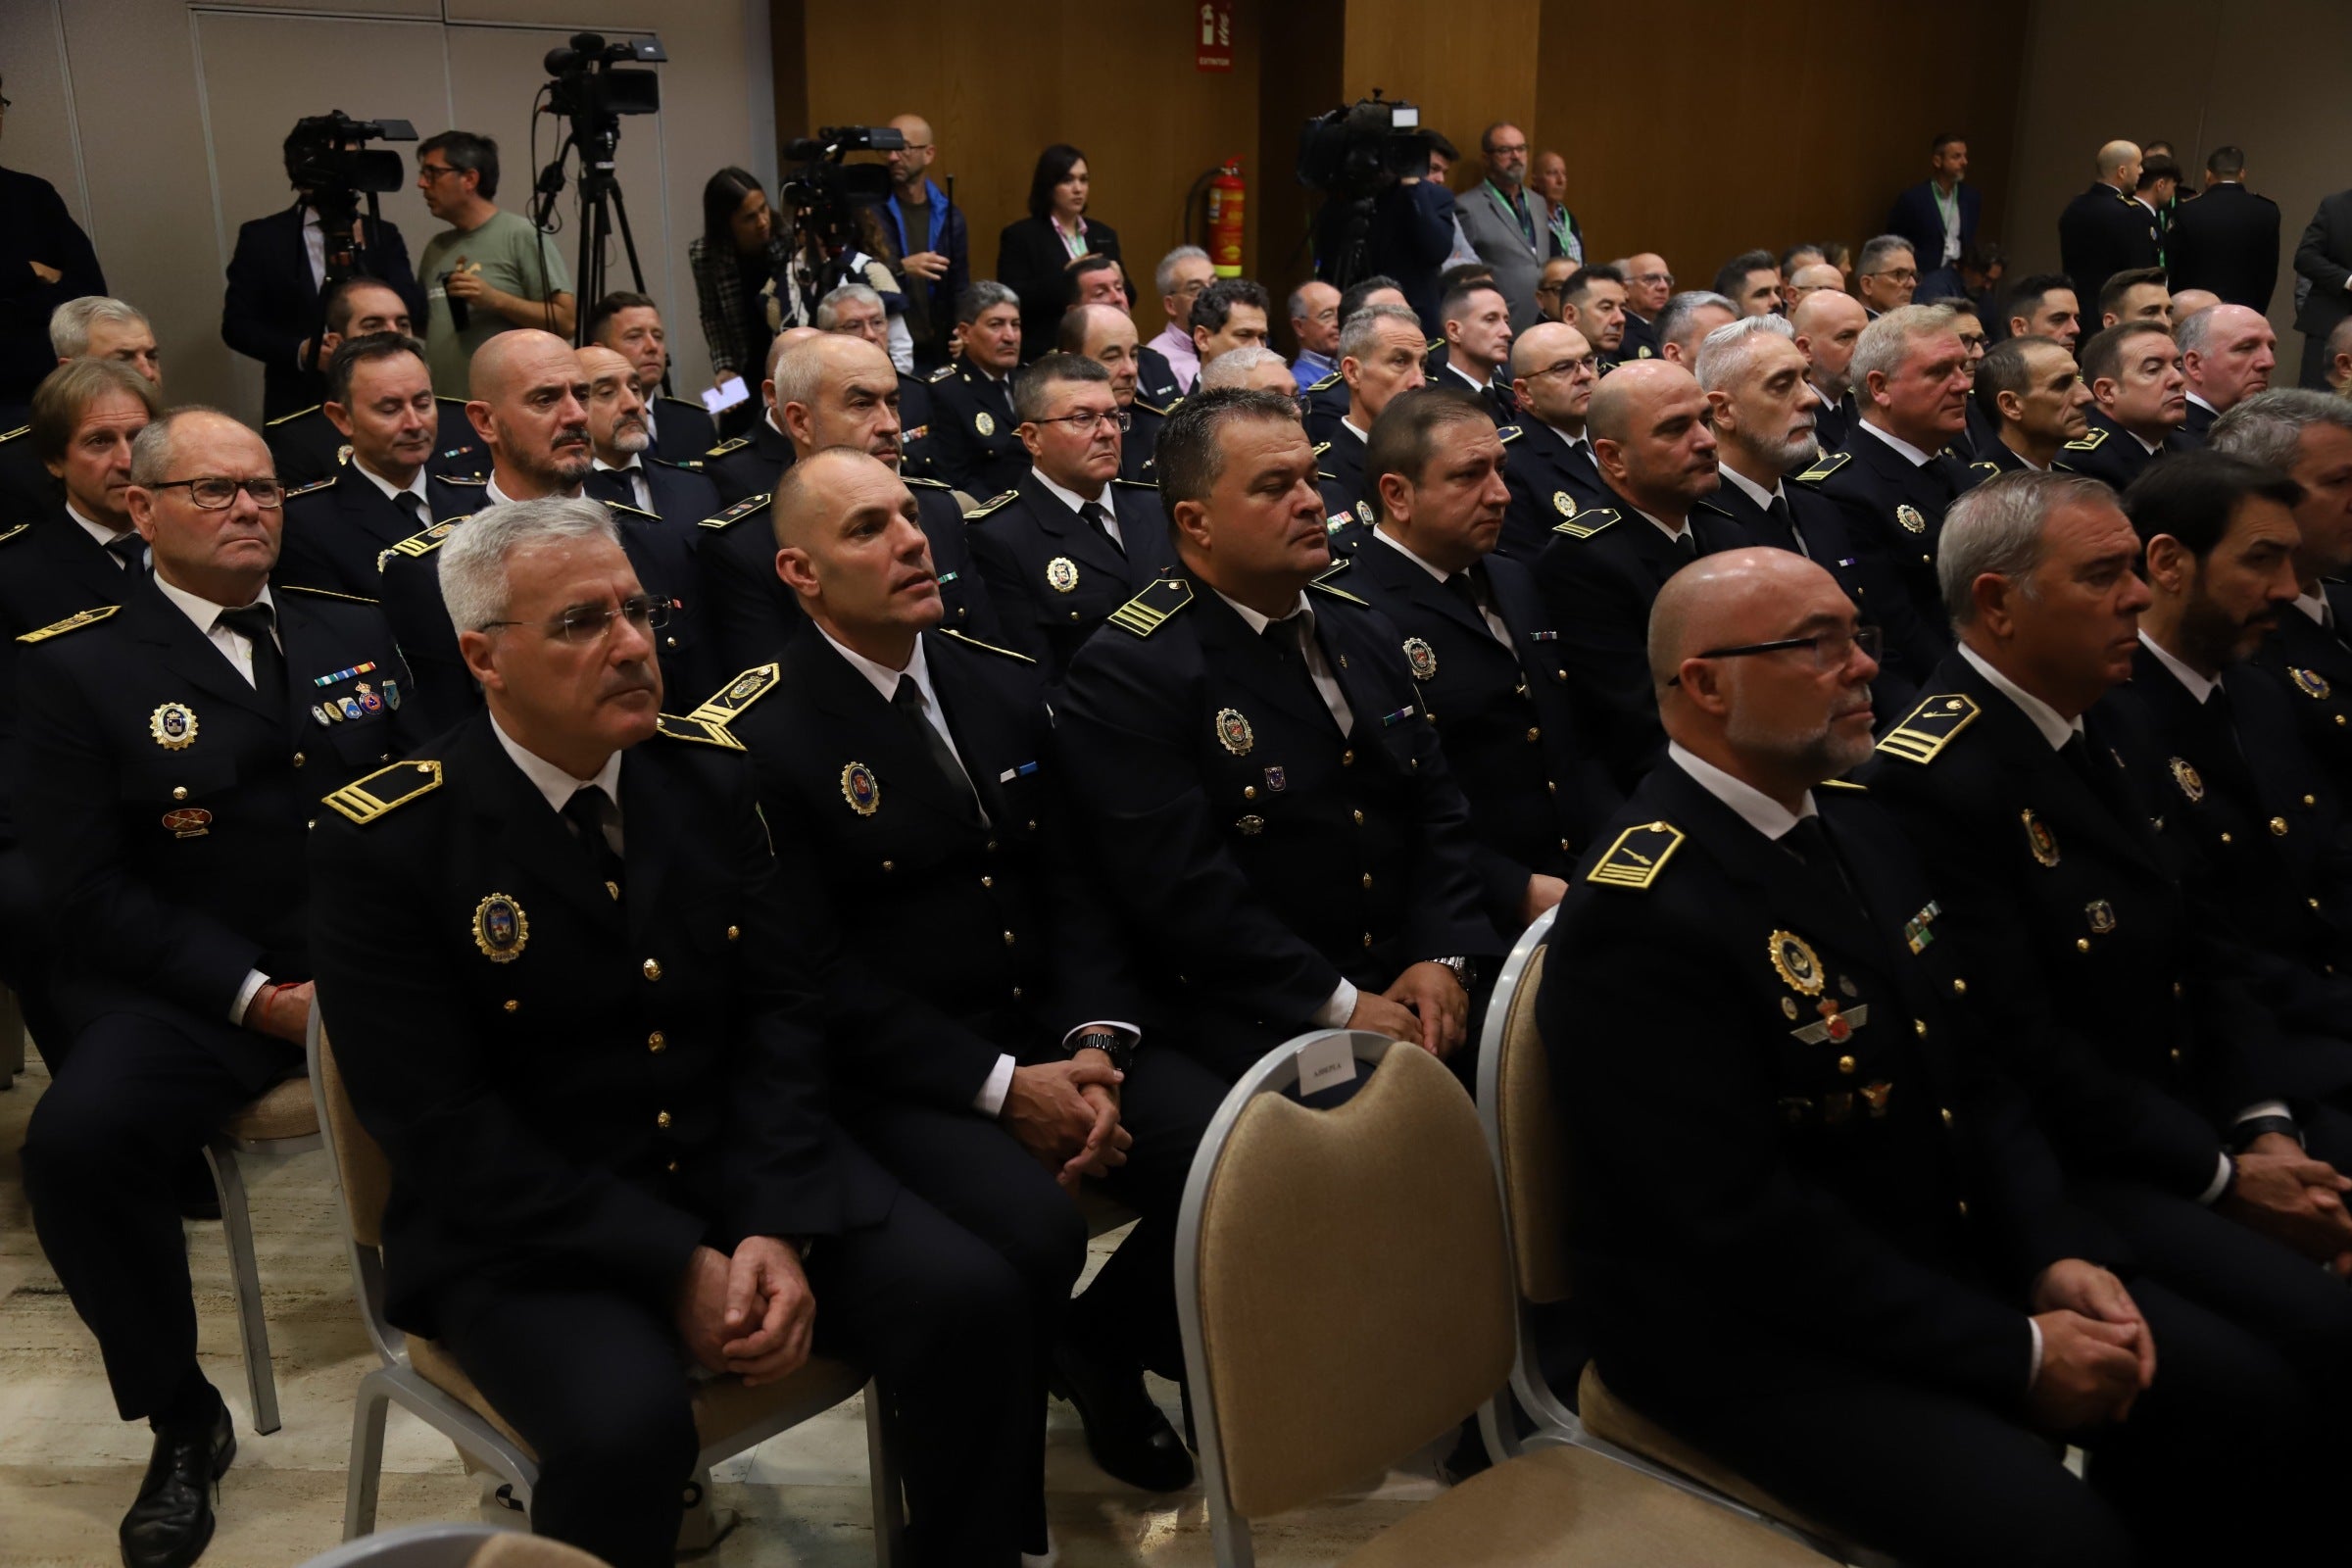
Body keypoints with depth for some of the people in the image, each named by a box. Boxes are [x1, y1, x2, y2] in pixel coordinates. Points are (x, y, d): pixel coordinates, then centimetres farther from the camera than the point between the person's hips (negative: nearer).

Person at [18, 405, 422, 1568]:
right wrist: (256, 997, -15)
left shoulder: (353, 630, 14)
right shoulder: (77, 665, 2)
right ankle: (183, 1425, -4)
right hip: (189, 990, -2)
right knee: (75, 1142, -30)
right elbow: (85, 884, -4)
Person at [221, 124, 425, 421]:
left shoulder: (382, 234, 7)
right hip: (298, 403, -1)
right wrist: (300, 351, -15)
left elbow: (411, 311, -5)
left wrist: (359, 252, -13)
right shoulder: (261, 237, 3)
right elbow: (236, 325, 0)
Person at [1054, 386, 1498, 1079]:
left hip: (1411, 991, 7)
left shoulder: (1360, 629, 14)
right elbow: (1181, 884, -19)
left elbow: (1436, 804, 13)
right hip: (1258, 1034, -7)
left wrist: (1442, 956, -3)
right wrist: (1340, 1008, -17)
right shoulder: (1124, 672, -11)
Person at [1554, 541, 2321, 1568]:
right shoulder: (1641, 913, -23)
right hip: (1747, 1333, -8)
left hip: (1950, 1254, 9)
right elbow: (1746, 1225, -24)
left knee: (2253, 1400, 1)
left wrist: (2055, 1254, -3)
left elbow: (1974, 1064, 12)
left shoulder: (1863, 824, 7)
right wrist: (2014, 1355, -18)